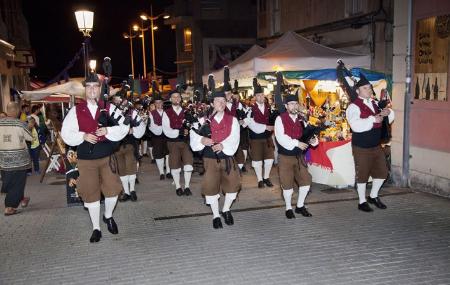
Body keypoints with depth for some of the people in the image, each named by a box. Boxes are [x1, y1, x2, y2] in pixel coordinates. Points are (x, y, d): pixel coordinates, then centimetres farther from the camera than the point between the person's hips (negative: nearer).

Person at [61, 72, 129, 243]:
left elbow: (124, 127, -4)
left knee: (112, 189, 2)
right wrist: (83, 136, -16)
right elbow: (66, 134, 0)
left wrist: (108, 131, -20)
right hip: (86, 159, 0)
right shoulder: (76, 111, 1)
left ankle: (108, 216, 34)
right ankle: (96, 228, 22)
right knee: (91, 193, 7)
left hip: (107, 156, 0)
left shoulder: (109, 108, 1)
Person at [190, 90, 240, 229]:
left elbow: (234, 138, -9)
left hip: (227, 156, 1)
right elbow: (194, 135, -3)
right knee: (211, 186, 0)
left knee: (233, 184, 3)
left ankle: (226, 210, 29)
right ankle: (216, 215, 19)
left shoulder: (232, 120, 3)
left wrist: (223, 145, -25)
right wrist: (202, 140, -24)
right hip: (210, 157, -1)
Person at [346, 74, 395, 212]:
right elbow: (356, 126, -31)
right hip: (361, 148, -7)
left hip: (376, 146, 7)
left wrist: (387, 112, -8)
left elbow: (390, 118, 15)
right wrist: (373, 119, -26)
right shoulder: (354, 106, -15)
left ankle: (373, 196, 34)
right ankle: (362, 202, 21)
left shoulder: (375, 103, 8)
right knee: (362, 175, 5)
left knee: (382, 172, 14)